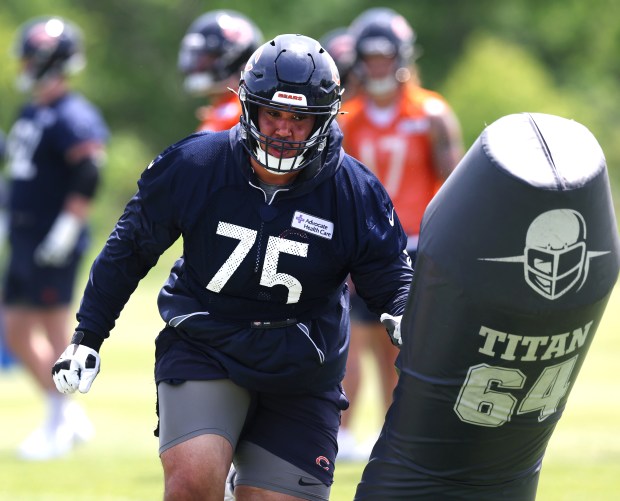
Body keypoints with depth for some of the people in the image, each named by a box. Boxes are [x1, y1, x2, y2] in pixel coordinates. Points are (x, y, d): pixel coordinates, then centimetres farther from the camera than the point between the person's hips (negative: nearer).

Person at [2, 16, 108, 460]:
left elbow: (87, 180, -22)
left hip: (53, 246, -10)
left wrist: (64, 233, -23)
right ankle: (71, 416, 20)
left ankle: (60, 427, 6)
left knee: (55, 333, -2)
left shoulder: (73, 118, -15)